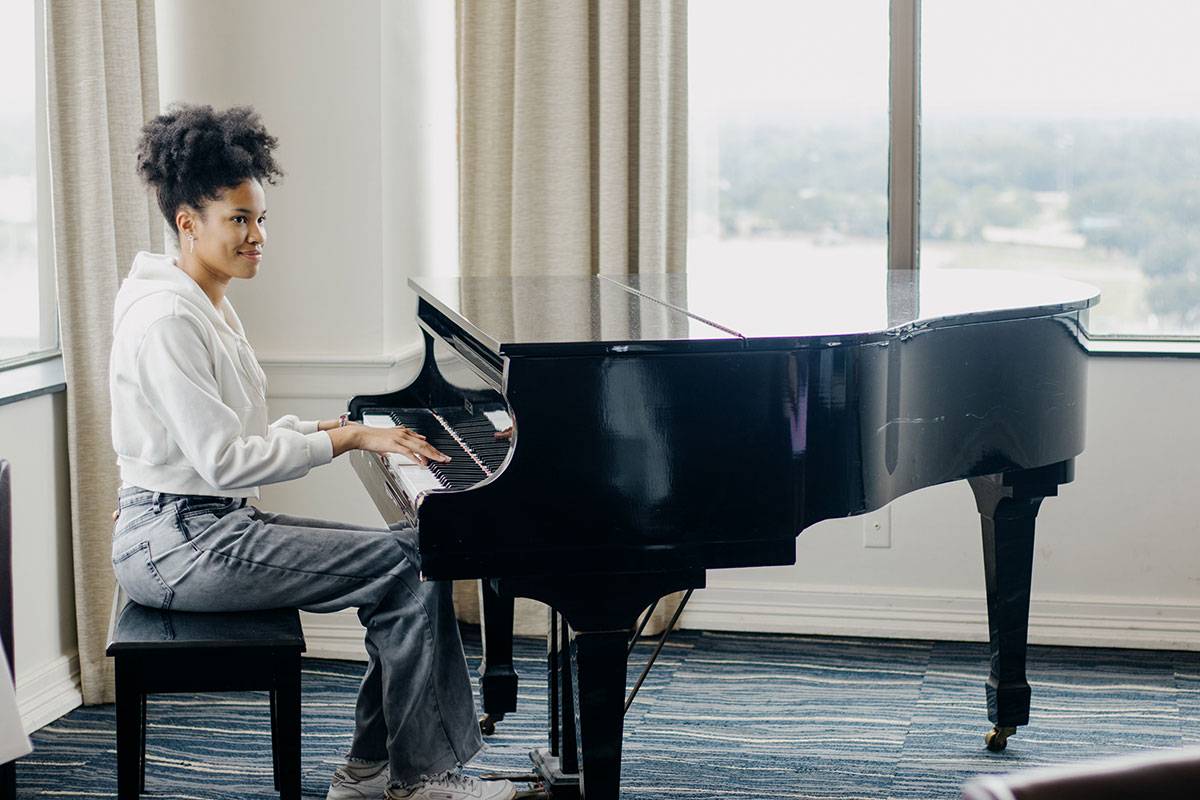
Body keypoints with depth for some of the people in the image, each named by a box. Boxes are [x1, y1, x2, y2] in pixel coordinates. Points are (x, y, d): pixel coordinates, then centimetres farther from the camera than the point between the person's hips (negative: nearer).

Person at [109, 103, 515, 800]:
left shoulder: (209, 308, 14)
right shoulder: (165, 319, -18)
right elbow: (222, 460, -23)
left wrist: (315, 429, 2)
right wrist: (346, 439, -20)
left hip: (213, 523, 10)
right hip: (176, 542, -10)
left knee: (407, 557, 3)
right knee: (407, 564, -14)